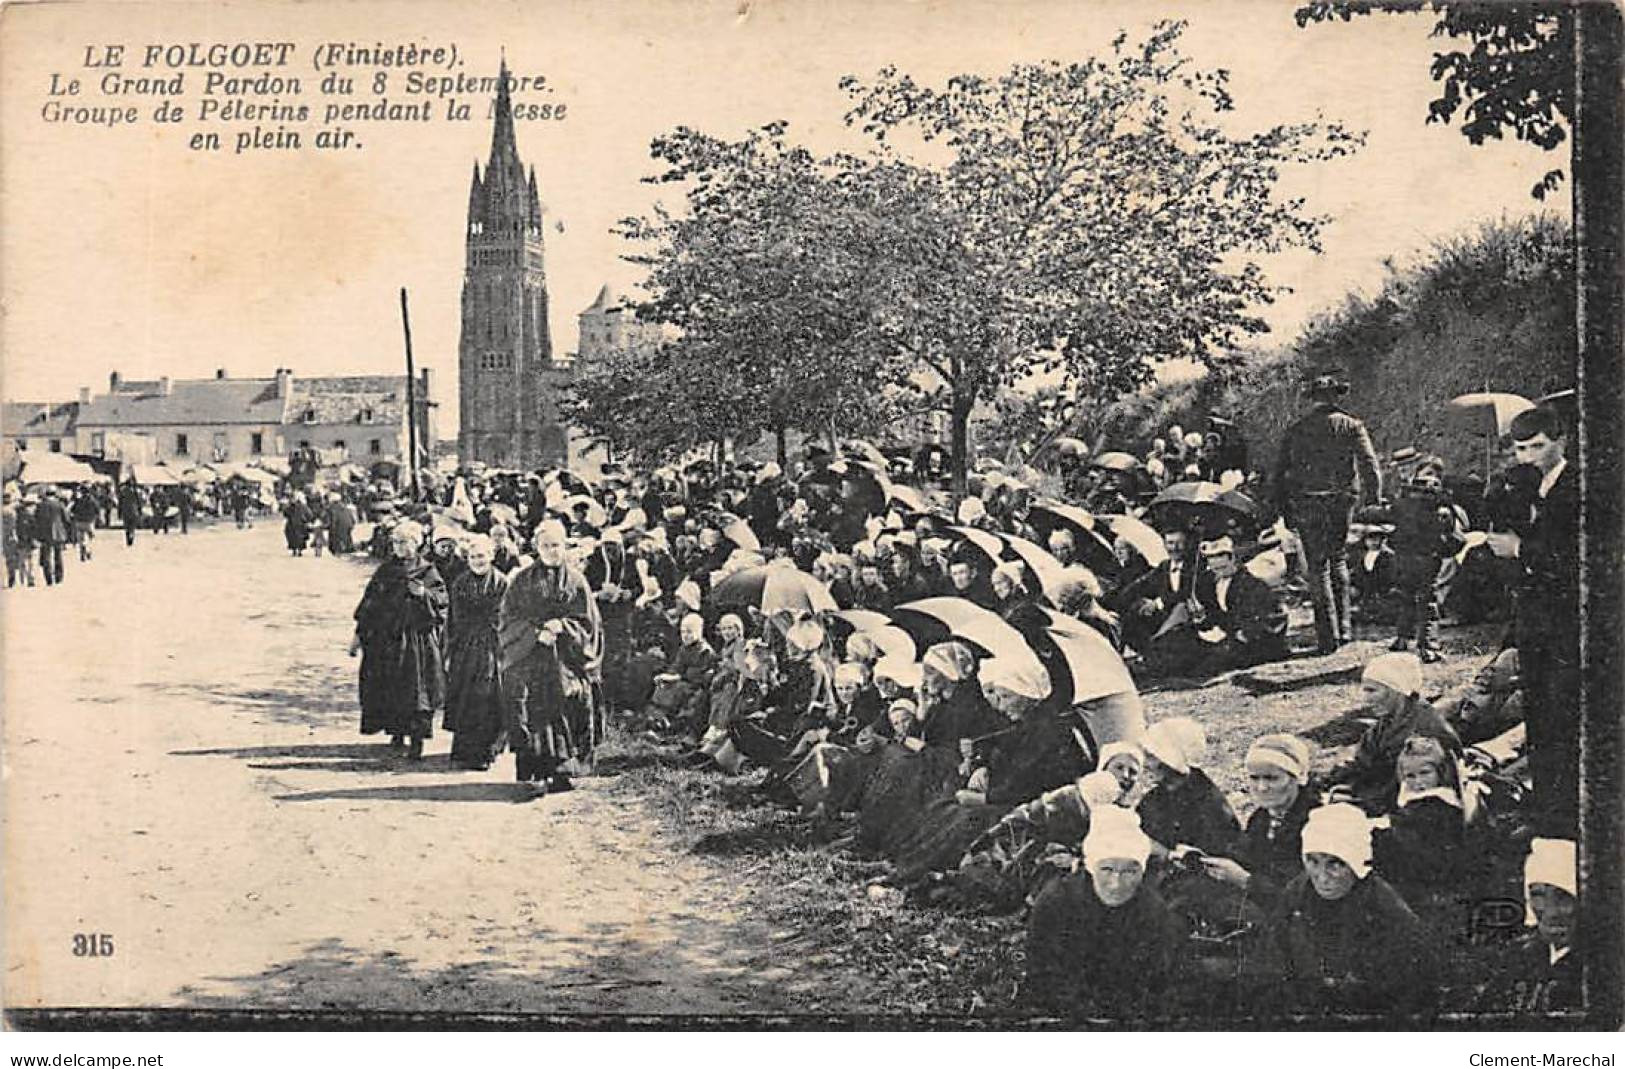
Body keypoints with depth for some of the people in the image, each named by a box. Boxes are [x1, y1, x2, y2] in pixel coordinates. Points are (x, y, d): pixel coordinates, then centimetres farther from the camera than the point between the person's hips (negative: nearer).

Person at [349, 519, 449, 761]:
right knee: (389, 688, 5)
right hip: (385, 637, 3)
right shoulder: (385, 571, 10)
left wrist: (424, 593, -23)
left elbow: (442, 599, -4)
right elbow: (370, 602, 12)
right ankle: (397, 733, 21)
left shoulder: (427, 571, 2)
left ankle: (416, 740, -8)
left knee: (415, 689, -9)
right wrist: (359, 633, 10)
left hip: (417, 638, -3)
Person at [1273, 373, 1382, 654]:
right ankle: (1344, 628, 16)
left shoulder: (1294, 431, 6)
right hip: (1342, 502, 1)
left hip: (1307, 504, 0)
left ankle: (1329, 636, 0)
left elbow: (1280, 473, 6)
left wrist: (1284, 510, 11)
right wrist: (1375, 497, -4)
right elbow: (1369, 463, -8)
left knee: (1318, 567, 5)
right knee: (1338, 561, 19)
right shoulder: (1351, 427, 3)